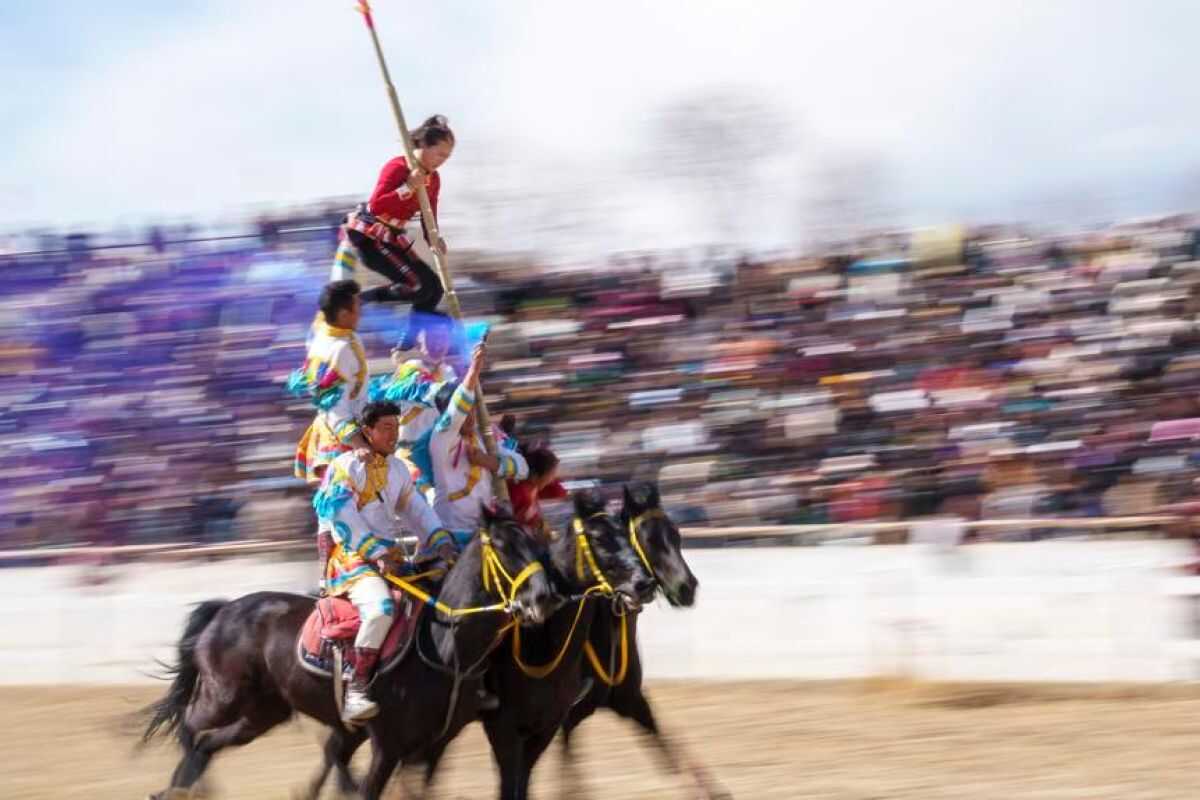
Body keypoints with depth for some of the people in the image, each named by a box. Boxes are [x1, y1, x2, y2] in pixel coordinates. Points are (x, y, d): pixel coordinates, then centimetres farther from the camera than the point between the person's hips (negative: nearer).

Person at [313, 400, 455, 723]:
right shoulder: (346, 467, -5)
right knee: (381, 607, -34)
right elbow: (344, 518, -13)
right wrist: (378, 549, -21)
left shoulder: (398, 469, 18)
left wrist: (441, 540, -1)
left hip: (391, 554, 8)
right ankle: (356, 692, -32)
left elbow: (417, 510, 16)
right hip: (351, 557, -8)